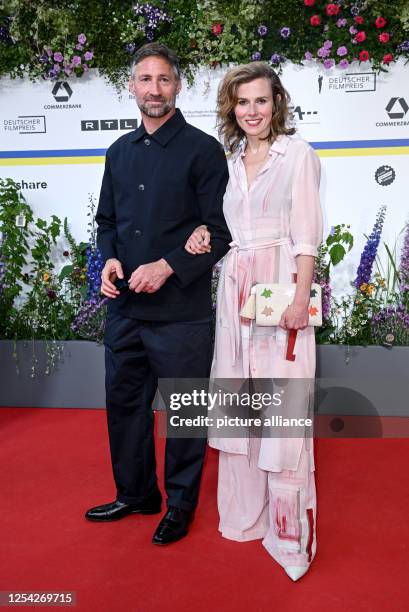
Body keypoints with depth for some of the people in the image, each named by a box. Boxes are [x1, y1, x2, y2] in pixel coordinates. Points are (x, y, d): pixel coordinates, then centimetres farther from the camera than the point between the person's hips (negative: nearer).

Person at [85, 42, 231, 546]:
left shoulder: (202, 149, -5)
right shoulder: (119, 152, 13)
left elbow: (218, 231, -9)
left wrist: (167, 267, -18)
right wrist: (109, 259, -1)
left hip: (180, 310, -6)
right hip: (124, 304, 6)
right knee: (124, 401, 16)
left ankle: (180, 504, 26)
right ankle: (135, 493, 35)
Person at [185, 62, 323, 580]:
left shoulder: (297, 154, 0)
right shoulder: (229, 160, 16)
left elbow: (306, 233, -7)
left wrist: (300, 298, -16)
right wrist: (205, 232, 1)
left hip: (280, 288, -6)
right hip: (234, 289, 6)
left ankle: (289, 530, 6)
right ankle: (246, 513, 24)